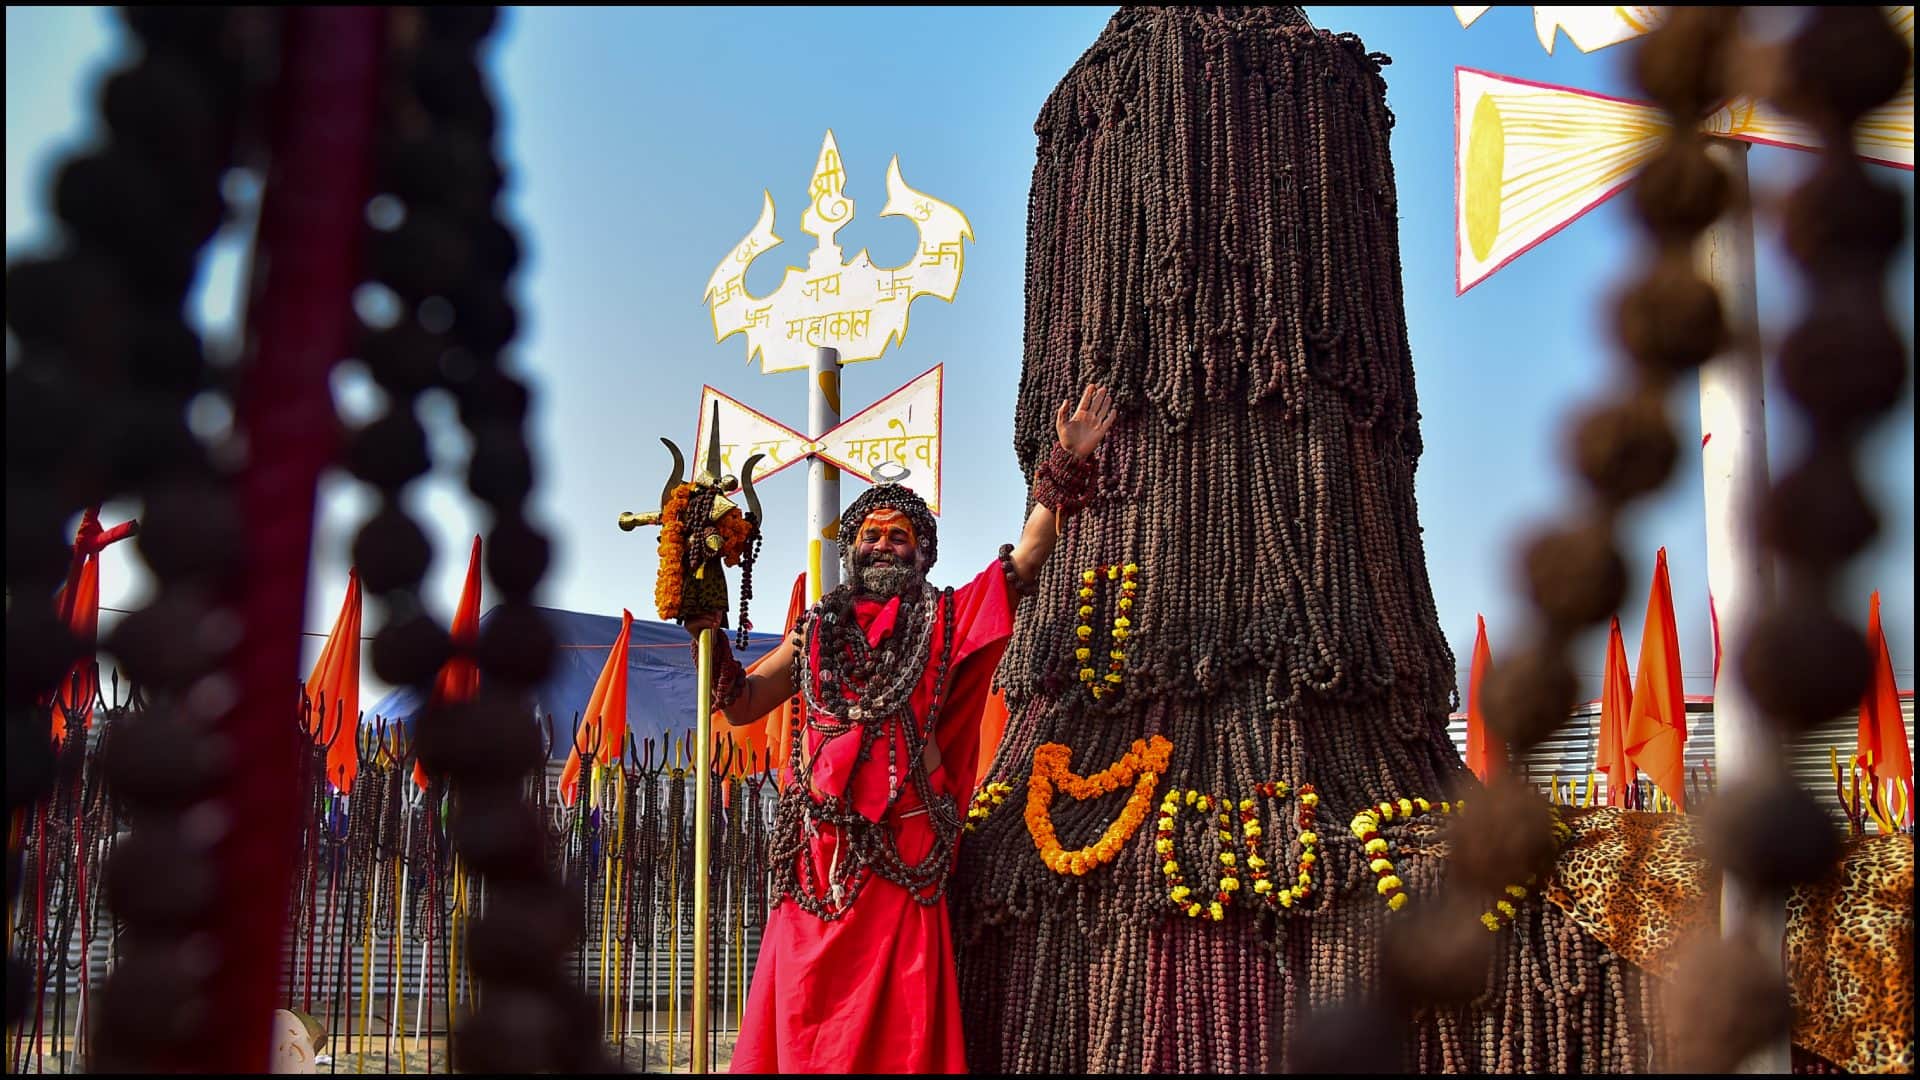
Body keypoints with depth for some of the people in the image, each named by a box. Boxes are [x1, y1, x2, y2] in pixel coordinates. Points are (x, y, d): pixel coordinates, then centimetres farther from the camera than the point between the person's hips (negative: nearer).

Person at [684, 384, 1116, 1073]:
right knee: (802, 1027, 2)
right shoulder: (817, 628, 18)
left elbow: (1028, 554, 1)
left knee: (898, 1026, -4)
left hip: (901, 856, -2)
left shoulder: (945, 619, 10)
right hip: (817, 854, 3)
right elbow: (742, 703, 20)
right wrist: (709, 630, 8)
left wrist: (1069, 462, -5)